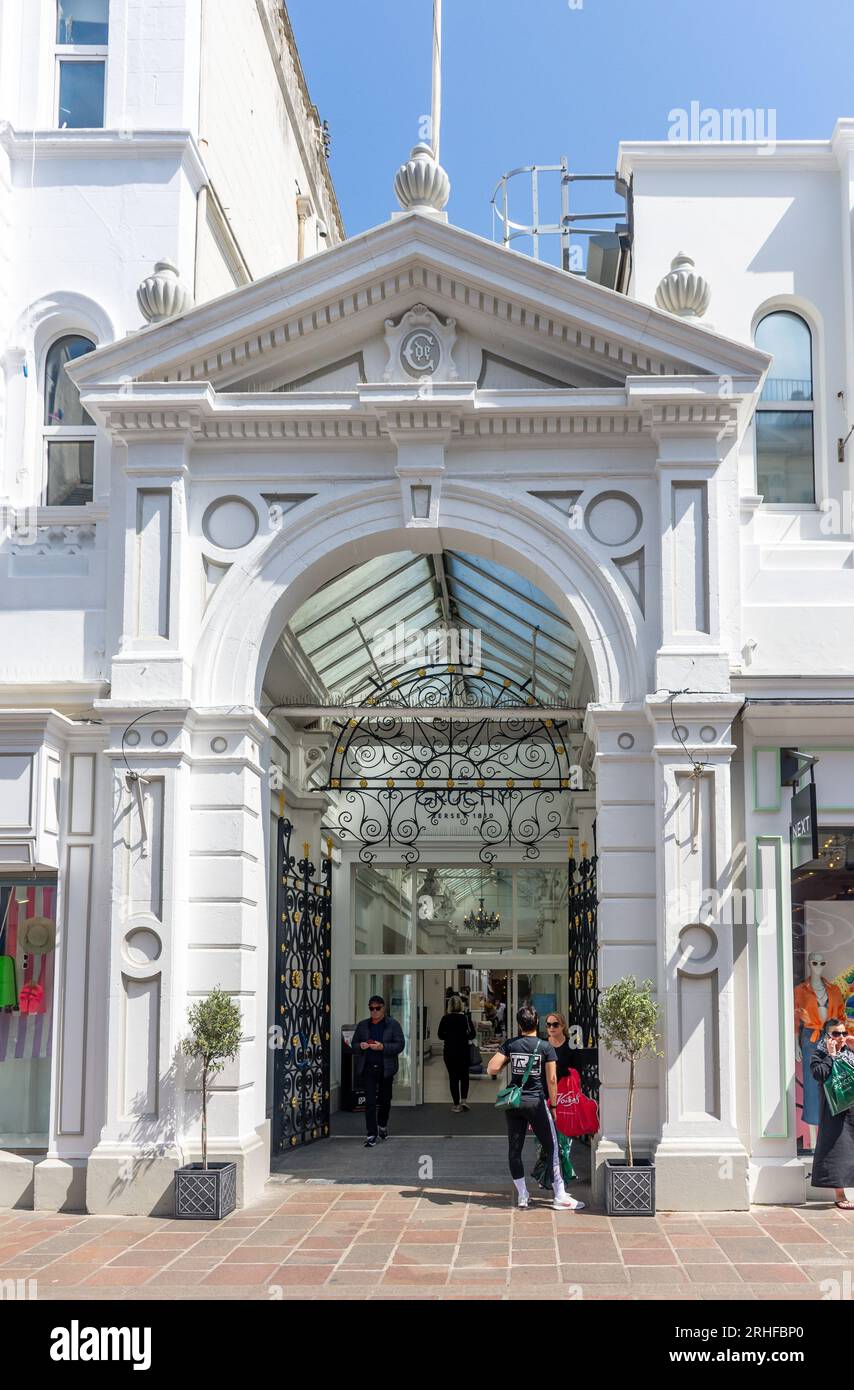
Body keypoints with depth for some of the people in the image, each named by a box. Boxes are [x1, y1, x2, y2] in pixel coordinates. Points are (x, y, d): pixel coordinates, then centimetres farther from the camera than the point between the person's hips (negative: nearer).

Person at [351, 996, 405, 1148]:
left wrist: (383, 1047, -21)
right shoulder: (362, 1025, 9)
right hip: (367, 1068, 1)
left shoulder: (393, 1025, 0)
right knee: (370, 1101, -7)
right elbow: (353, 1044, 14)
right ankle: (372, 1135, -6)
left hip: (386, 1069, -1)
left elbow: (400, 1045, -6)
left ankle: (382, 1125, 38)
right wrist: (360, 1046, -10)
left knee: (385, 1099, 12)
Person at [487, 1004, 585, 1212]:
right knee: (552, 1148, 4)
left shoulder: (510, 1045, 1)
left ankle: (522, 1197, 12)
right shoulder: (546, 1047, -4)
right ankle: (560, 1197, 4)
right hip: (536, 1101, -3)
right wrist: (553, 1105, 0)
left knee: (514, 1150, 10)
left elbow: (492, 1069, -6)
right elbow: (551, 1079, -8)